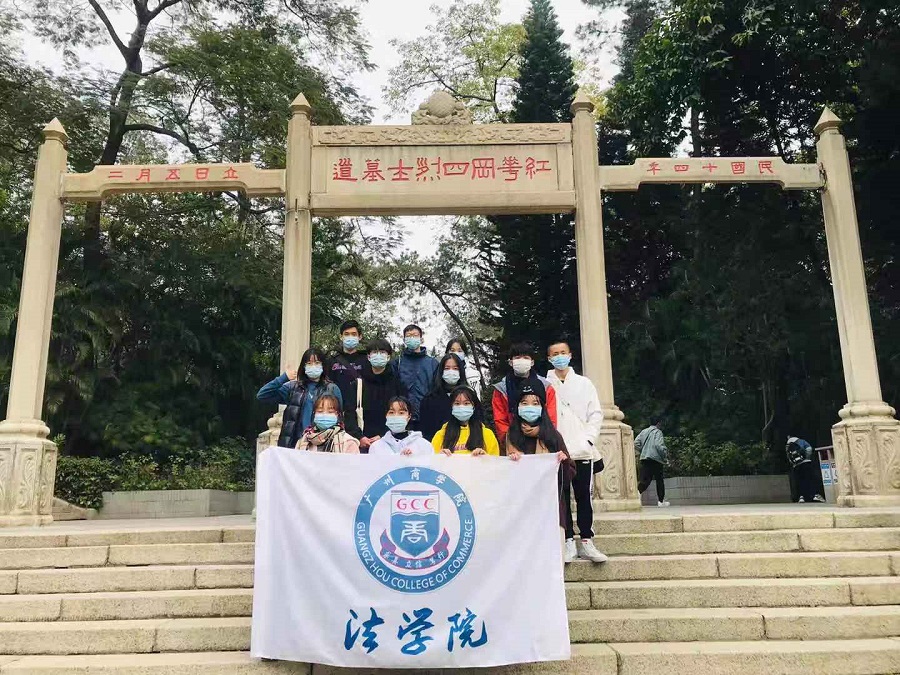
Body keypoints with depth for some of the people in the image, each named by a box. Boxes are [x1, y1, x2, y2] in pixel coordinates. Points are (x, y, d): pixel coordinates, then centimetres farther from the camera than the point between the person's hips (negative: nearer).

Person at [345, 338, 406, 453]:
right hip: (363, 442, 1)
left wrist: (383, 436, -10)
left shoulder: (396, 383, 6)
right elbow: (349, 412, 4)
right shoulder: (358, 383, 9)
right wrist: (359, 437, -9)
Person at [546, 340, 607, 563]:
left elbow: (595, 414, 7)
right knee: (562, 497, 1)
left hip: (582, 451, 1)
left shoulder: (584, 383, 10)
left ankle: (586, 541, 9)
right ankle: (569, 542, 7)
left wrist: (588, 439, -4)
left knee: (584, 496, 3)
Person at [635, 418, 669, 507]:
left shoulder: (644, 431, 15)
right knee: (660, 480, 9)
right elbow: (659, 445, -17)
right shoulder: (658, 432, -4)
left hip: (644, 458, 5)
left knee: (644, 479, 0)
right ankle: (661, 501, 15)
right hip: (655, 459, -5)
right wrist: (665, 455, -5)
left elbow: (636, 443, 9)